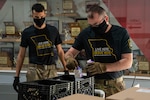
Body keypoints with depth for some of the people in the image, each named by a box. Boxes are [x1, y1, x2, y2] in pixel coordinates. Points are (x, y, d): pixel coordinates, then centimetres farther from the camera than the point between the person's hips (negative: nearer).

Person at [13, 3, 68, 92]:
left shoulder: (53, 30, 8)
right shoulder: (27, 32, 4)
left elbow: (60, 51, 14)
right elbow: (21, 55, 7)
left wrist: (66, 69, 7)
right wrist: (17, 76, 3)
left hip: (51, 69, 1)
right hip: (34, 69, -1)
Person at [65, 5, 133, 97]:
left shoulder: (121, 33, -5)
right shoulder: (86, 33, 1)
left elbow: (128, 62, -9)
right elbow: (70, 53, 8)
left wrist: (103, 67, -22)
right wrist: (69, 58, -17)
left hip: (115, 84, -1)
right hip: (93, 83, 1)